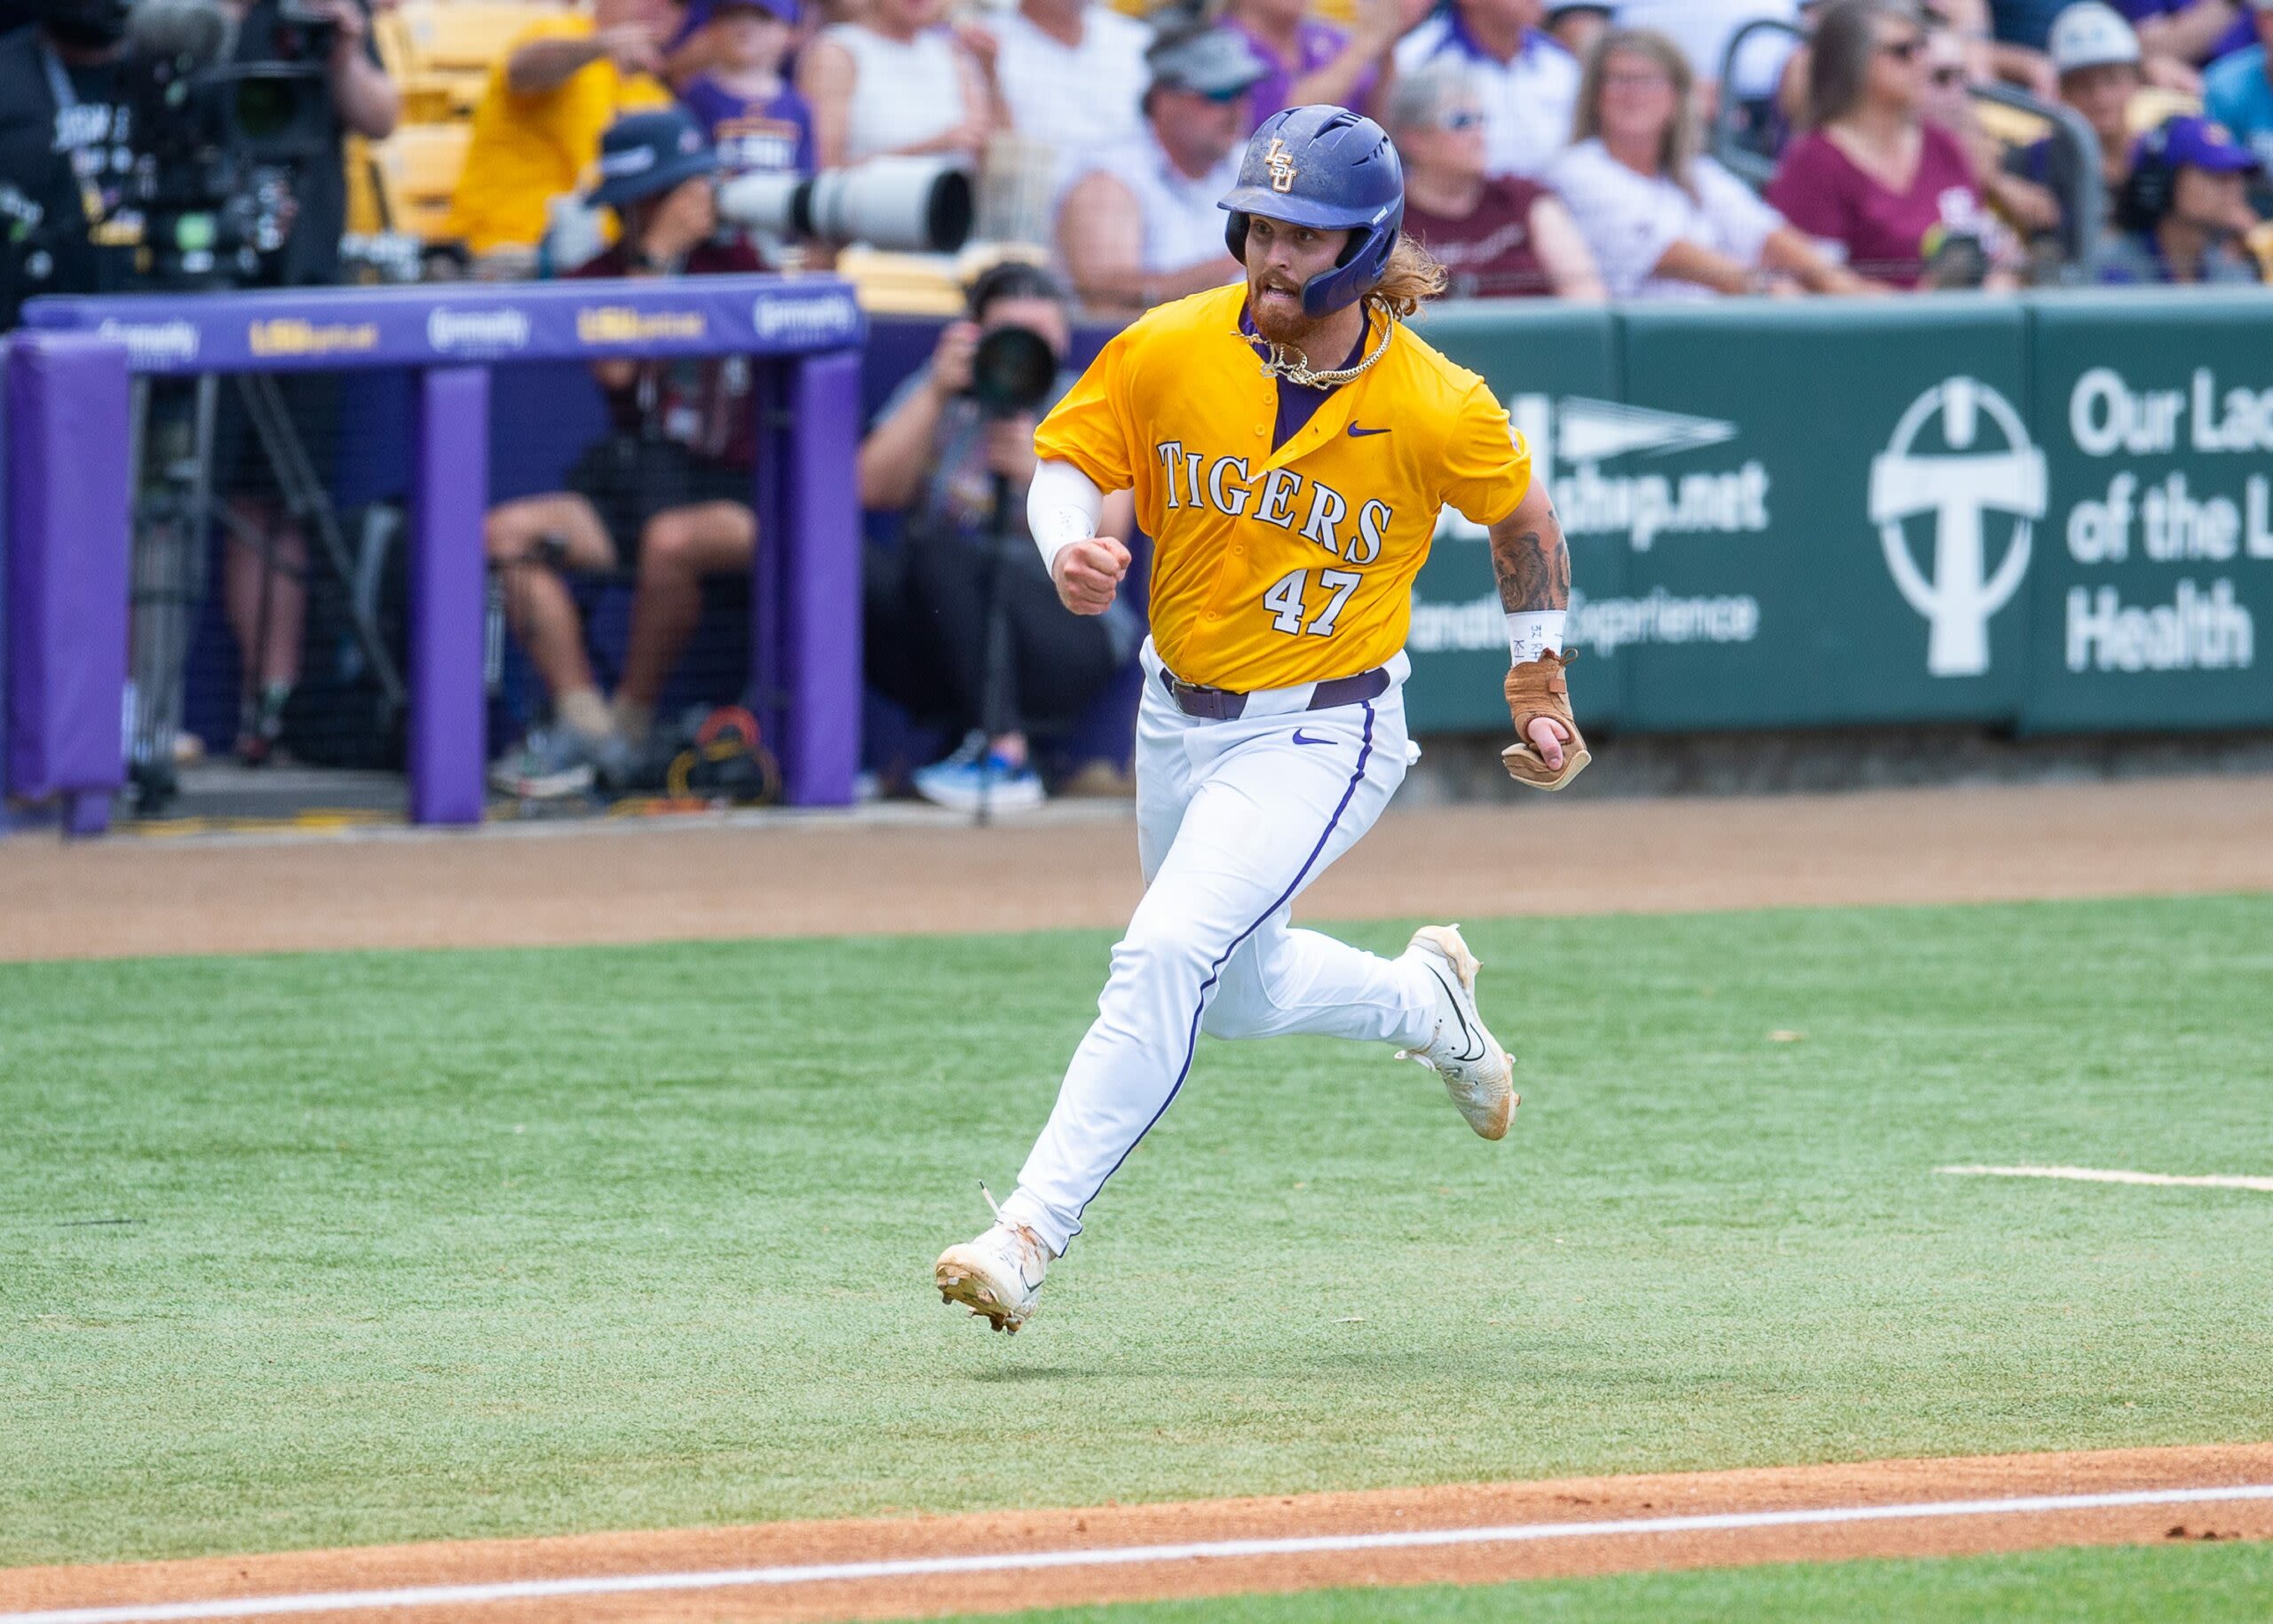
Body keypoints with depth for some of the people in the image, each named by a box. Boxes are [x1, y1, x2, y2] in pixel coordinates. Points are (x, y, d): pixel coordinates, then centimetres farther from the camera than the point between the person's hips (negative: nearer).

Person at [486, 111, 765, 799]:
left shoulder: (736, 260, 6)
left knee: (671, 540, -37)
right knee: (506, 533, -21)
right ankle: (582, 722, -21)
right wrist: (656, 255, -11)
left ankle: (630, 723, -18)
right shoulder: (598, 277, 9)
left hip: (735, 496, -4)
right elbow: (615, 367, -10)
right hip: (629, 483, 4)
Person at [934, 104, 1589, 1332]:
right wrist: (1071, 547, -22)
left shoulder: (1437, 408, -17)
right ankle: (1426, 1002, 52)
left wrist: (1539, 689, 9)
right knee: (1239, 998, 22)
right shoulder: (1169, 351, -12)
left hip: (1323, 736, -5)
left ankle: (1031, 1232, -23)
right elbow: (1066, 459, 0)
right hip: (1180, 719, 5)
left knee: (1165, 955, -24)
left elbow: (1523, 518, 2)